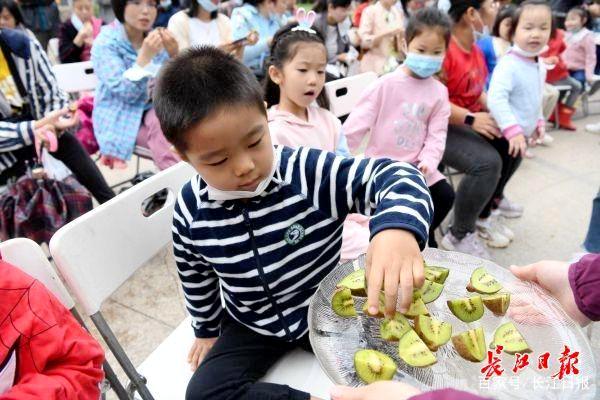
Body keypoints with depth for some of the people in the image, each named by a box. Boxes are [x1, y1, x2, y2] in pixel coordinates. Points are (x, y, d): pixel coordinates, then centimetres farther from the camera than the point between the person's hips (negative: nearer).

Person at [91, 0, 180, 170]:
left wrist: (174, 55, -17)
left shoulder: (156, 37, 4)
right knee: (162, 124, -31)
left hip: (155, 109, 5)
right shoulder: (105, 43, -10)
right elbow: (126, 93, -20)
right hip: (123, 118, -4)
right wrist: (145, 57, -31)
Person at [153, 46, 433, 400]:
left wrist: (398, 226, -56)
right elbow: (196, 275, 3)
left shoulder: (312, 173, -27)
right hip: (252, 327, 3)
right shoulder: (190, 211, -15)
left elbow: (394, 175, -32)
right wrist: (208, 330, 17)